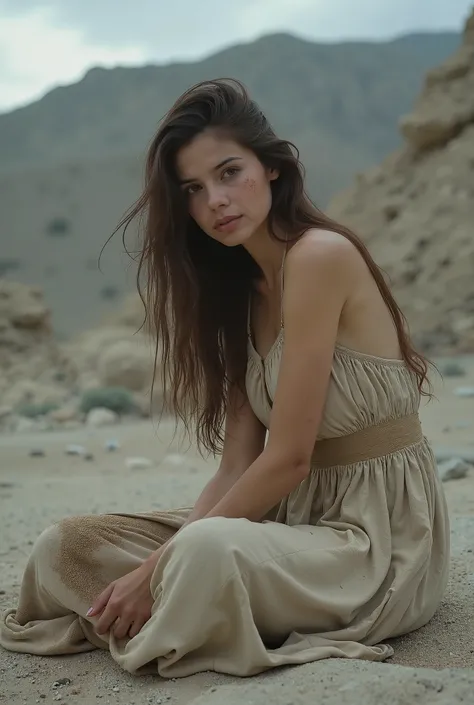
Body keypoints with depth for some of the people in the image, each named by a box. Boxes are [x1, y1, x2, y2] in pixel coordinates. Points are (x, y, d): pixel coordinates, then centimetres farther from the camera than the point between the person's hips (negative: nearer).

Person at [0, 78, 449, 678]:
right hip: (300, 519, 7)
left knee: (210, 548, -37)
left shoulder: (319, 254, -16)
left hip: (378, 533, -7)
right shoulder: (243, 290, 11)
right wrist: (166, 560, -11)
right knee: (66, 544, -5)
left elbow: (288, 459, -19)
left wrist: (162, 567, -15)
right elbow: (237, 466, 3)